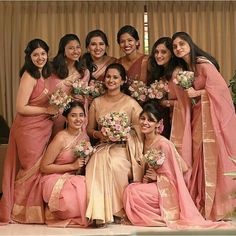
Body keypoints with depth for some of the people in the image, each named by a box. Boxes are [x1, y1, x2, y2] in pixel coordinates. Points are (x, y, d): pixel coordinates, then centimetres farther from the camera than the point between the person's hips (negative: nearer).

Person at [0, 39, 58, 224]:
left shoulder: (44, 75, 10)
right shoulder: (29, 76, -15)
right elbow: (21, 108, -20)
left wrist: (56, 107, 3)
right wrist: (47, 110, -15)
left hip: (42, 128, 8)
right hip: (28, 128, -8)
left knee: (40, 167, 11)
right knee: (32, 168, 0)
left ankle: (34, 209, 22)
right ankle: (19, 211, 14)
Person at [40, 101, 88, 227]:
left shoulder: (84, 136, 2)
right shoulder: (61, 138, -17)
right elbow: (44, 167, -15)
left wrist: (83, 164, -6)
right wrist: (72, 166, -17)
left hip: (71, 179, 6)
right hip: (55, 181, -6)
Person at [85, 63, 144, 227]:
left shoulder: (130, 103, 3)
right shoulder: (97, 102, 14)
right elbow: (89, 128, 18)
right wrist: (98, 134, -5)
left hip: (123, 148, -3)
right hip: (103, 148, 3)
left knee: (114, 164, -35)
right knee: (96, 164, -31)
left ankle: (117, 210, -22)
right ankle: (100, 212, -27)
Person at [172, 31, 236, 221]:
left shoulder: (203, 63, -10)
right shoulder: (186, 68, 16)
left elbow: (220, 86, -17)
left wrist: (197, 93, -14)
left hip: (213, 114, -8)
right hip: (198, 115, 8)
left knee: (213, 159, -7)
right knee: (200, 159, 4)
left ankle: (217, 208, -1)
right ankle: (203, 206, 9)